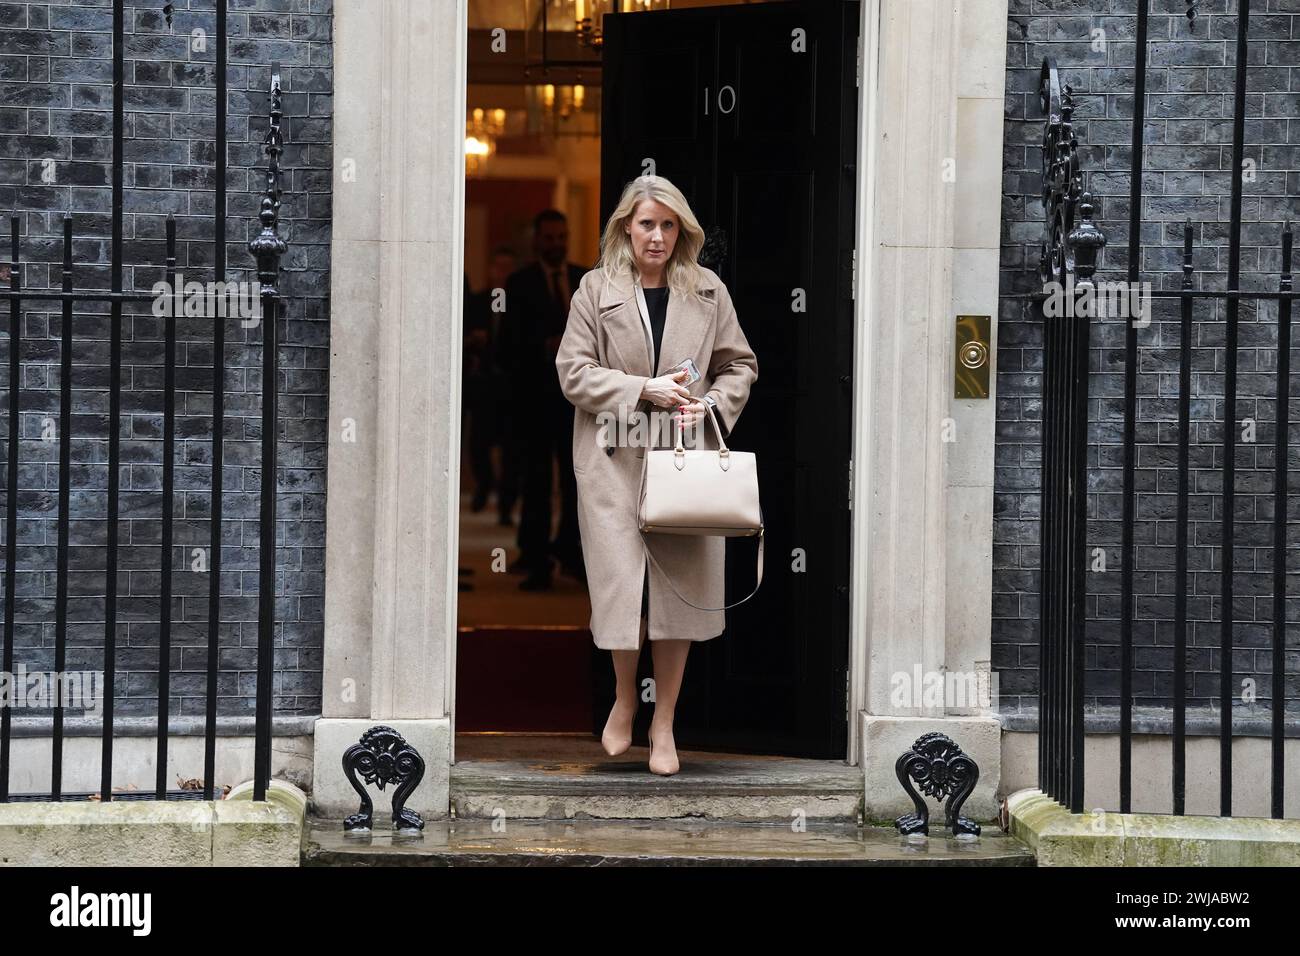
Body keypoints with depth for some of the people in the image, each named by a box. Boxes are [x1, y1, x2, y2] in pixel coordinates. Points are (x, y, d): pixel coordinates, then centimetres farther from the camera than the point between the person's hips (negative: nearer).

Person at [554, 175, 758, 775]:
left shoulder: (708, 291, 8)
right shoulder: (596, 289, 3)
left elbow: (739, 365, 14)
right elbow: (573, 371, -1)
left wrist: (710, 404, -5)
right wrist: (645, 390, -12)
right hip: (614, 459, -2)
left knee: (680, 584, 2)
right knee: (623, 583, -7)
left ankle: (664, 724, 14)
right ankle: (624, 699, 20)